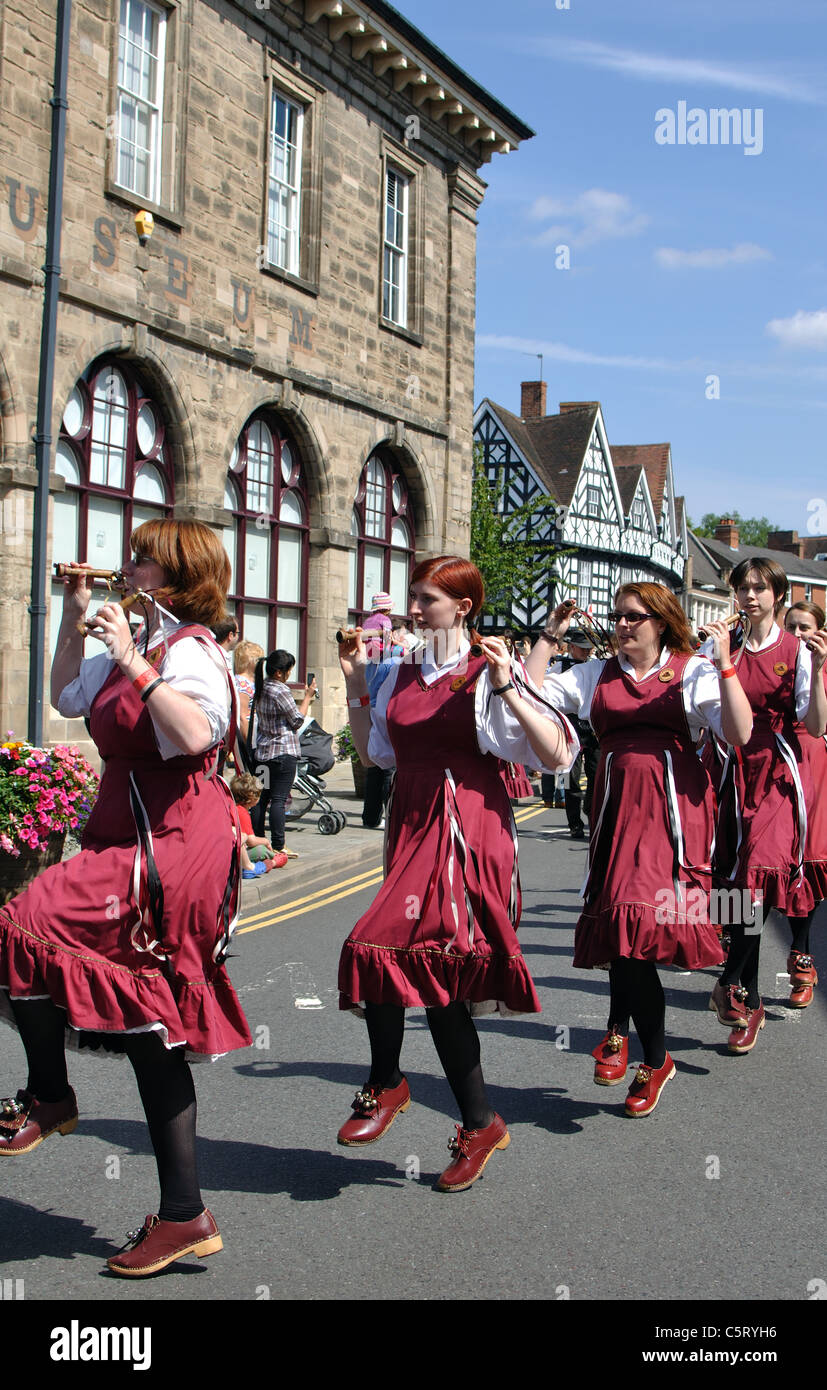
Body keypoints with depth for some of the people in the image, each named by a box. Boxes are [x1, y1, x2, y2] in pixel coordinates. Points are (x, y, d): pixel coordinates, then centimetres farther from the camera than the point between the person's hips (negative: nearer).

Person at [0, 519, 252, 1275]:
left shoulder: (188, 648, -12)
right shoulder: (139, 650, 17)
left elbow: (194, 734, -31)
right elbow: (68, 695, 31)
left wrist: (134, 665, -26)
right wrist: (73, 615, 24)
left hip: (171, 847, -10)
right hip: (139, 843, 10)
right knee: (152, 1025, 10)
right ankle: (183, 1214, 18)